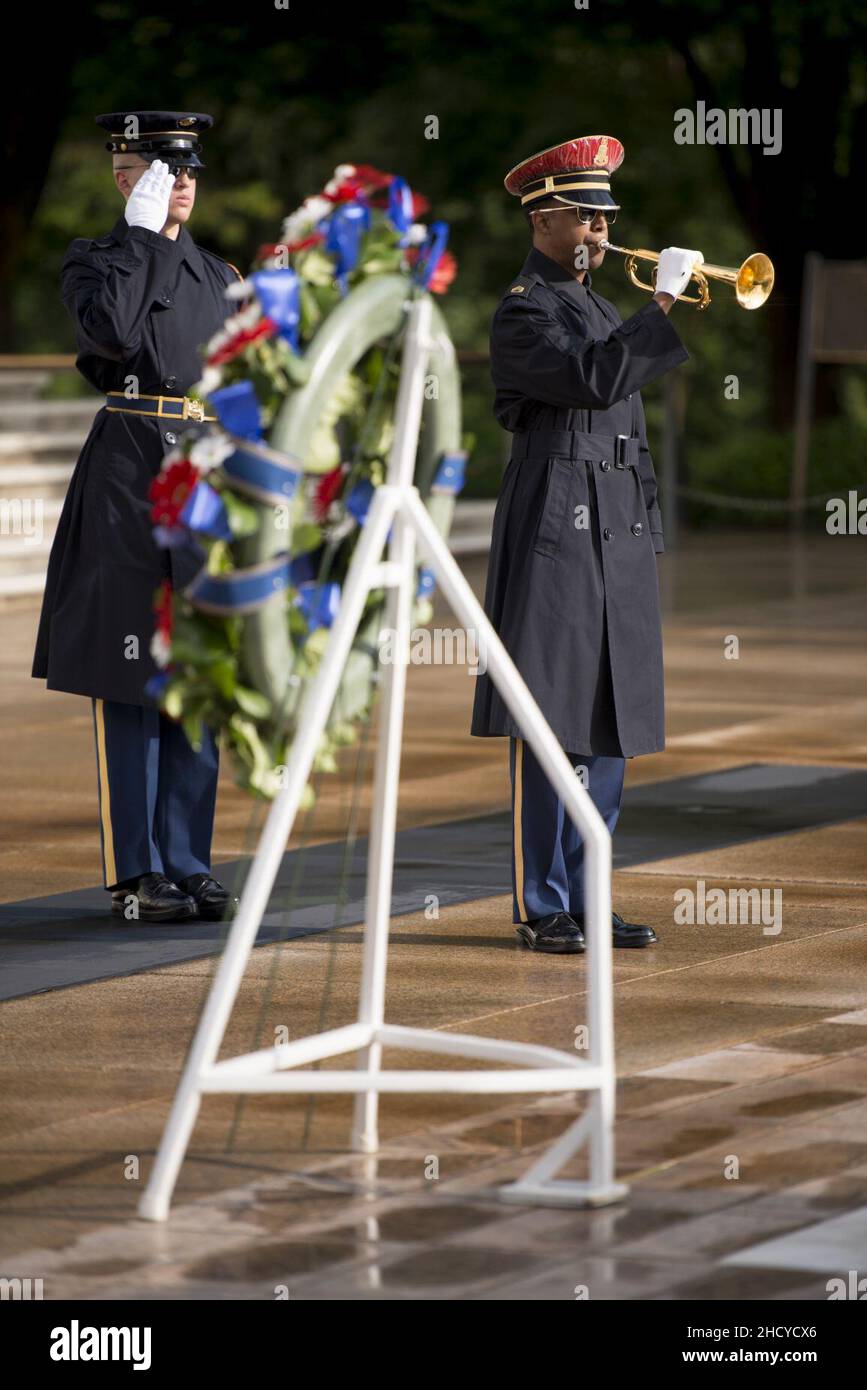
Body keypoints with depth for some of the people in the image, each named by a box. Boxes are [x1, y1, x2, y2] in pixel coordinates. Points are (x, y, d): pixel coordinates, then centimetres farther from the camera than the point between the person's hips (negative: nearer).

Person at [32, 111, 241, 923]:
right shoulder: (94, 261, 0)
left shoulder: (219, 275, 16)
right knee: (130, 679, -3)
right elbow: (111, 330, -22)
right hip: (128, 473, -5)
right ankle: (136, 873, 1)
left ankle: (188, 866, 10)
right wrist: (142, 234, -13)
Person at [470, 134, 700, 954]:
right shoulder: (525, 311, -6)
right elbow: (595, 379, -22)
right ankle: (542, 908, -4)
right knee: (549, 724, -7)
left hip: (617, 532, 8)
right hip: (556, 527, -8)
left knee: (610, 723, 7)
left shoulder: (600, 309, 20)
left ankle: (586, 900, 11)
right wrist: (663, 304, -19)